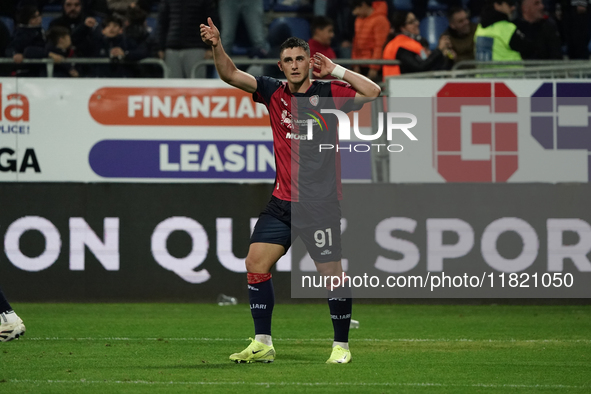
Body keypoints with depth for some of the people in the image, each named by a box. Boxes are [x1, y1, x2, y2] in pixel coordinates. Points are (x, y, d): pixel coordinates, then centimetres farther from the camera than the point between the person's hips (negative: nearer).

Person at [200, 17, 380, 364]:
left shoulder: (329, 93, -3)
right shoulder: (274, 92, 6)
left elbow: (373, 92, -13)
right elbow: (231, 75, 0)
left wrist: (337, 70, -10)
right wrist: (217, 46, -17)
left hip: (322, 204, -4)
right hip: (283, 203, 4)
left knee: (332, 274, -4)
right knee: (256, 262, -3)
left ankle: (342, 345, 11)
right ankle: (263, 344, 4)